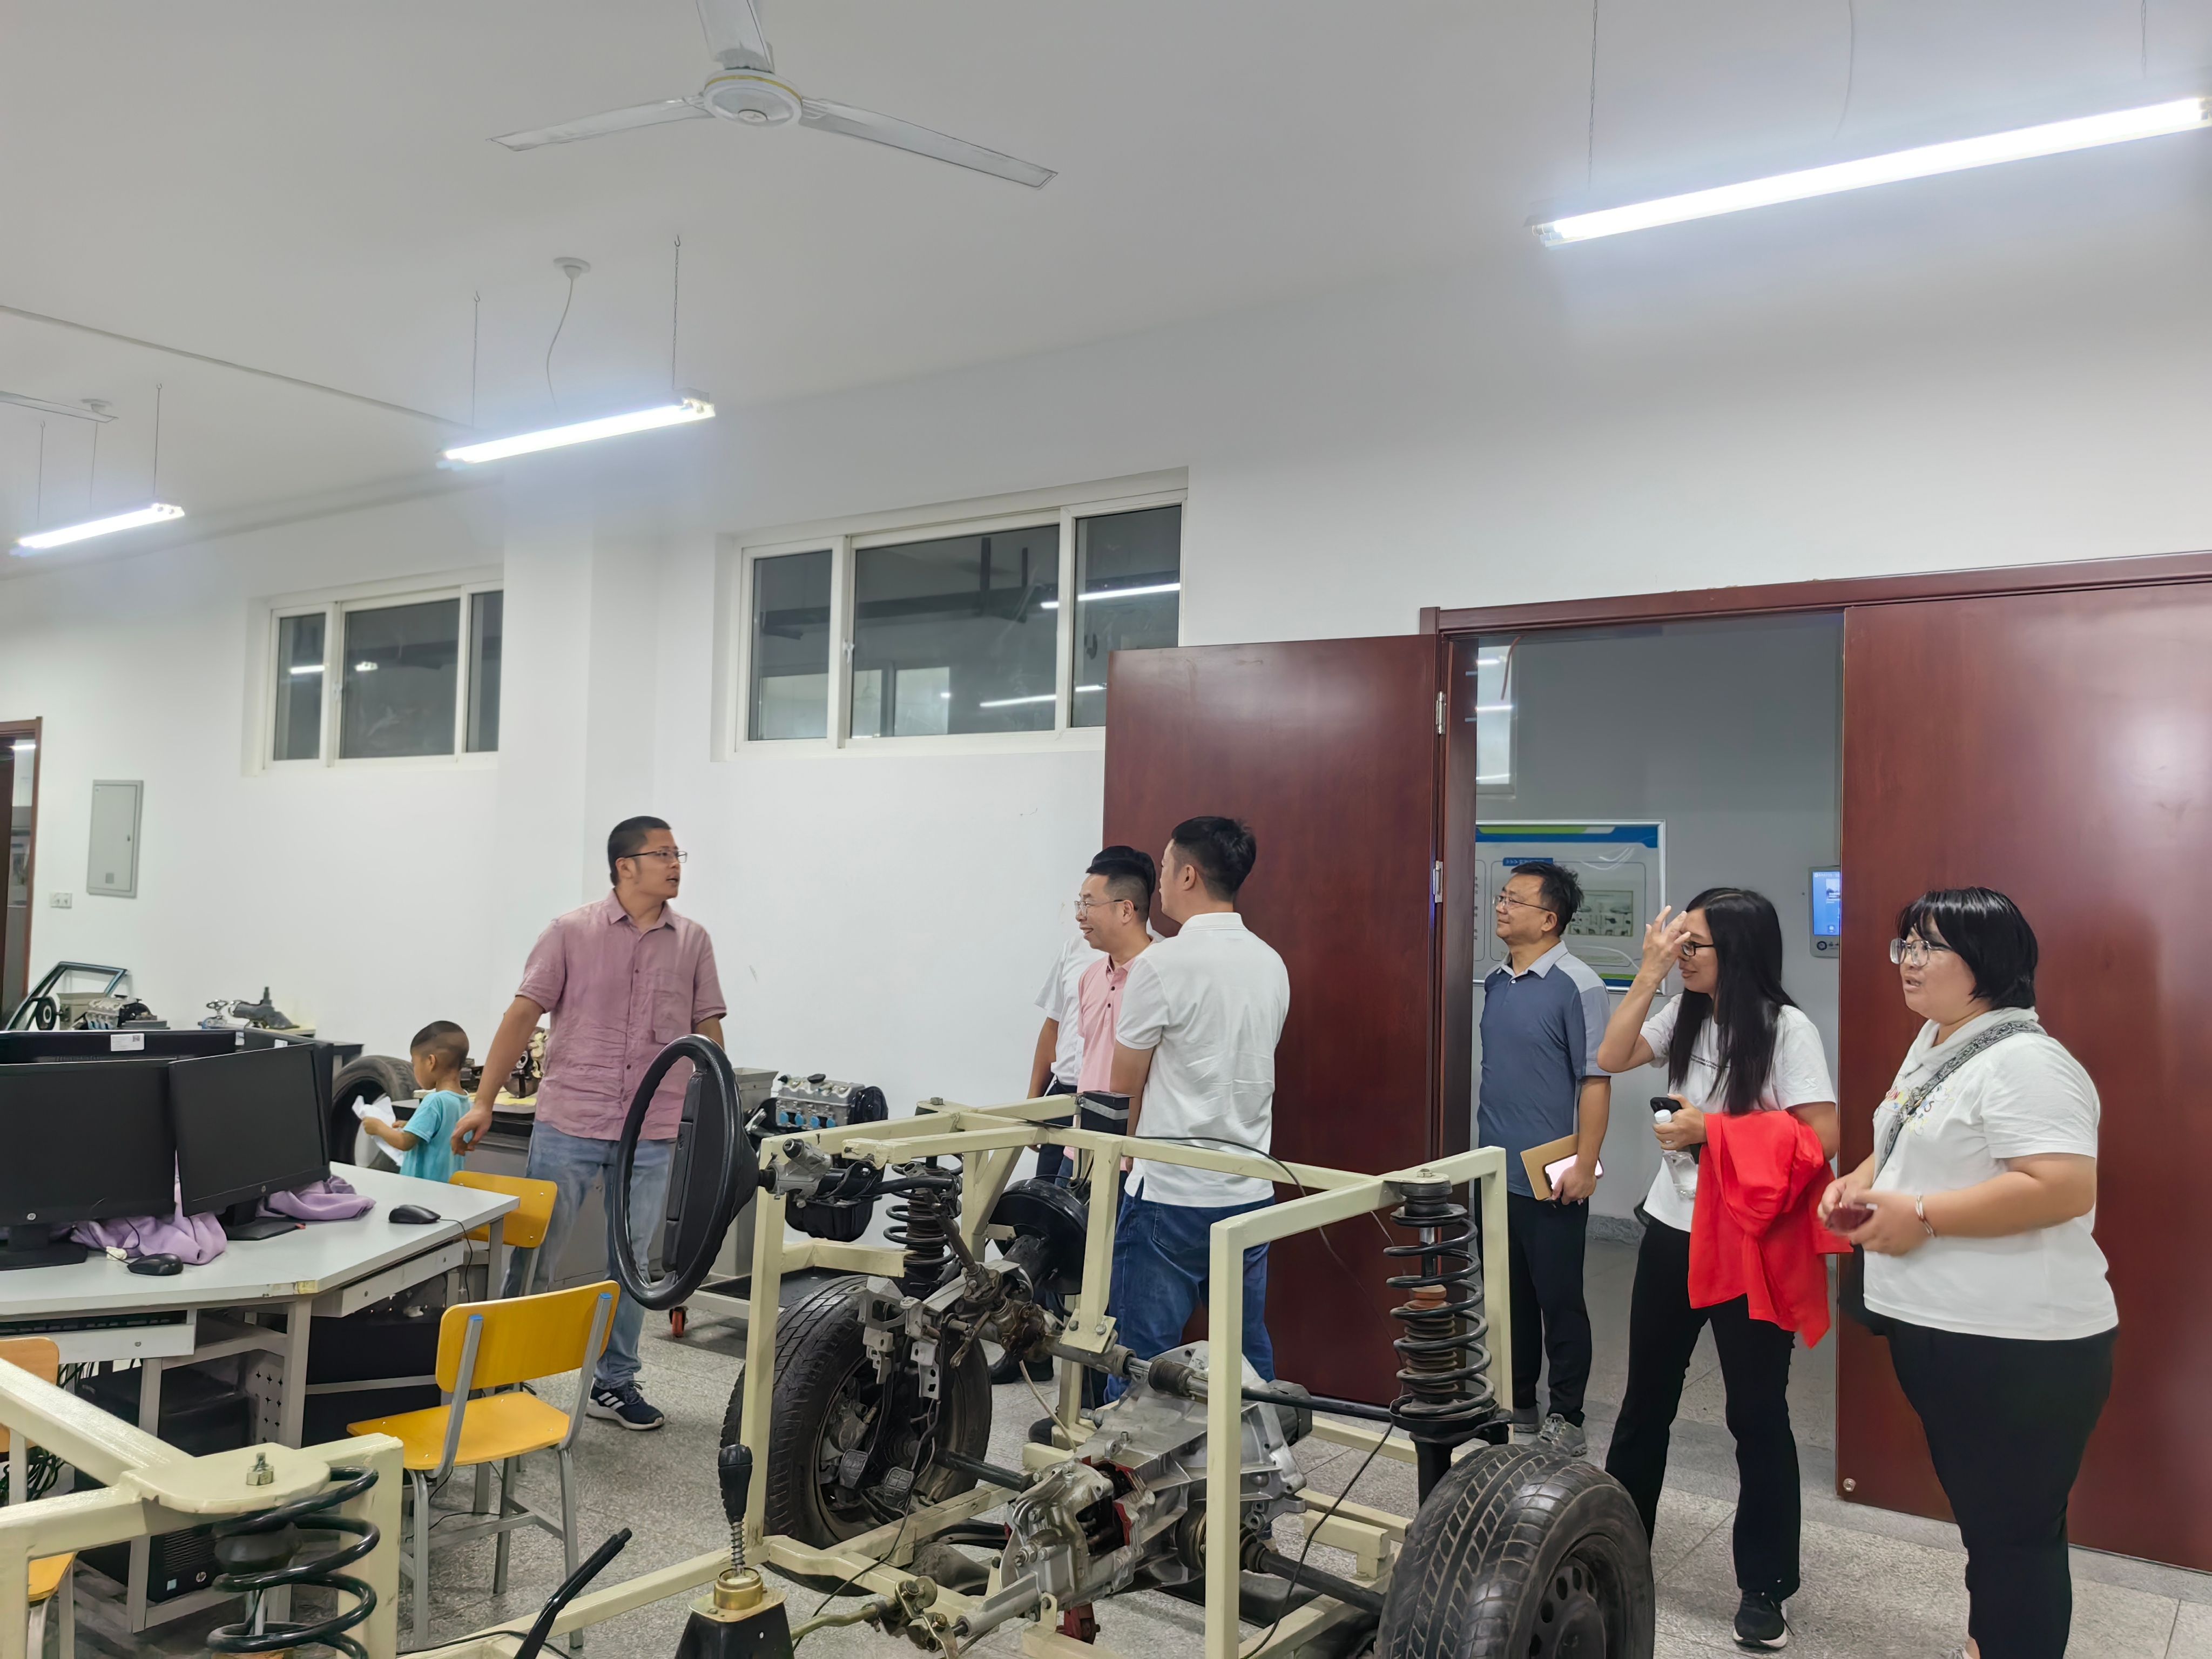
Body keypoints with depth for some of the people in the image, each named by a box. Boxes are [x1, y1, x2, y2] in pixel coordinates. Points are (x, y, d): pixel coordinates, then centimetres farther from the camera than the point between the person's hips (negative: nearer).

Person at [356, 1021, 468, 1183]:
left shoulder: (434, 1102, -17)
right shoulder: (464, 1102, 7)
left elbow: (405, 1143, -15)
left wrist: (379, 1127, 1)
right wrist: (412, 1127, 19)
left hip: (423, 1187, -8)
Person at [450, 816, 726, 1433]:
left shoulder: (693, 942, 7)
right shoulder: (571, 932, -1)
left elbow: (708, 1033, 10)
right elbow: (523, 1014, -3)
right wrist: (484, 1101, -7)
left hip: (654, 1134, 3)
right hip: (568, 1125, -2)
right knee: (533, 1254, 6)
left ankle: (614, 1384, 25)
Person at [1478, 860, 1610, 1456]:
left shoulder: (1576, 986, -13)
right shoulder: (1494, 982, 8)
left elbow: (1596, 1081, -13)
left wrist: (1585, 1166, -16)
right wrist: (1481, 1145, 14)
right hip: (1495, 1171, 7)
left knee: (1559, 1300, 5)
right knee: (1508, 1296, 16)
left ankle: (1567, 1420, 18)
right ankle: (1518, 1409, 29)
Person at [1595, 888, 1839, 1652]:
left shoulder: (1785, 1028, -14)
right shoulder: (1684, 1014, 4)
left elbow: (1822, 1136, -18)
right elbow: (1611, 1058, -3)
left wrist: (1713, 1130, -19)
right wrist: (1648, 974, -9)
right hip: (1672, 1230, 6)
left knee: (1756, 1412, 6)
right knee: (1646, 1393, 17)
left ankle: (1765, 1585, 20)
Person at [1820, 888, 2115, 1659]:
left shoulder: (2024, 1061, -20)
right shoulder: (1933, 1043, 12)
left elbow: (2064, 1189, -29)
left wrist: (1921, 1217, -26)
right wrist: (1859, 1182, 4)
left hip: (2017, 1345, -10)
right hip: (1937, 1331, 10)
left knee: (2014, 1530, 3)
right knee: (1977, 1512, 24)